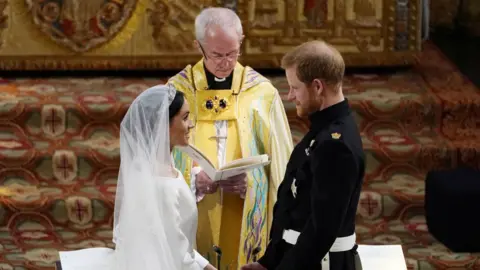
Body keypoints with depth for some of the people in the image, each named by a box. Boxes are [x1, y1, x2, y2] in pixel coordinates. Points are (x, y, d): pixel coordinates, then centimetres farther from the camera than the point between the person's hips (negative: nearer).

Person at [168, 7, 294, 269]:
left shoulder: (262, 93, -1)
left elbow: (279, 164, 3)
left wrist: (251, 183, -14)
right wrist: (194, 181, -17)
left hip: (247, 226, 0)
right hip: (192, 227, 0)